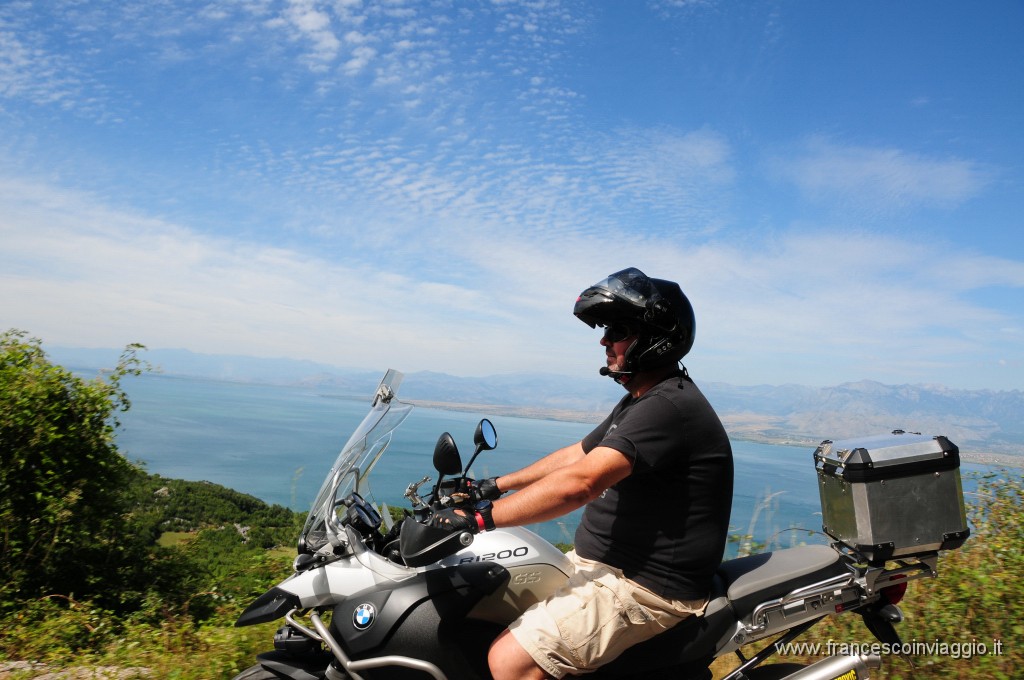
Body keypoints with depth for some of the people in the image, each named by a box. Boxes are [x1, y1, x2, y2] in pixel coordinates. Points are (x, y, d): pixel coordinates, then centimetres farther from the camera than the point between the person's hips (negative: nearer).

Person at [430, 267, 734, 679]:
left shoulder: (668, 407, -22)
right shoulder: (641, 401, 13)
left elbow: (579, 483, -32)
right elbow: (577, 455, 20)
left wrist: (480, 518, -29)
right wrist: (494, 486, 17)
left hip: (646, 588, -10)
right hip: (604, 563, 11)